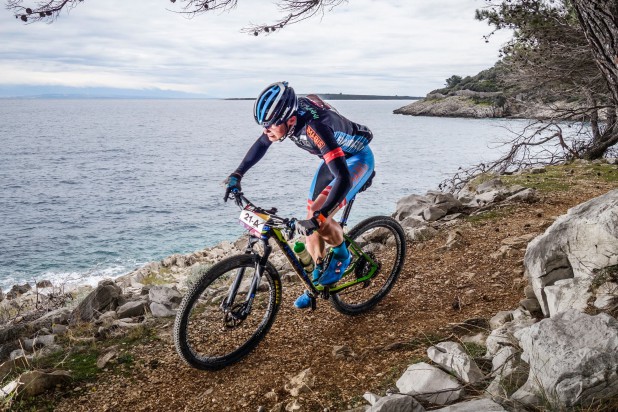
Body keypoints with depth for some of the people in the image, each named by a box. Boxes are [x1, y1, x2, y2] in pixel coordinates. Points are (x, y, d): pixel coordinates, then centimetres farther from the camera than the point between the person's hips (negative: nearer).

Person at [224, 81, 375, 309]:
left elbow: (343, 178, -46)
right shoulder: (285, 115, -17)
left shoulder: (314, 126, -40)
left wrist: (317, 217, -52)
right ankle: (318, 280, 21)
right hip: (334, 158, 8)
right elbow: (261, 144, 4)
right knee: (310, 219, 4)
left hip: (357, 159, -8)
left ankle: (341, 255, 4)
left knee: (318, 220, -24)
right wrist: (237, 174, -3)